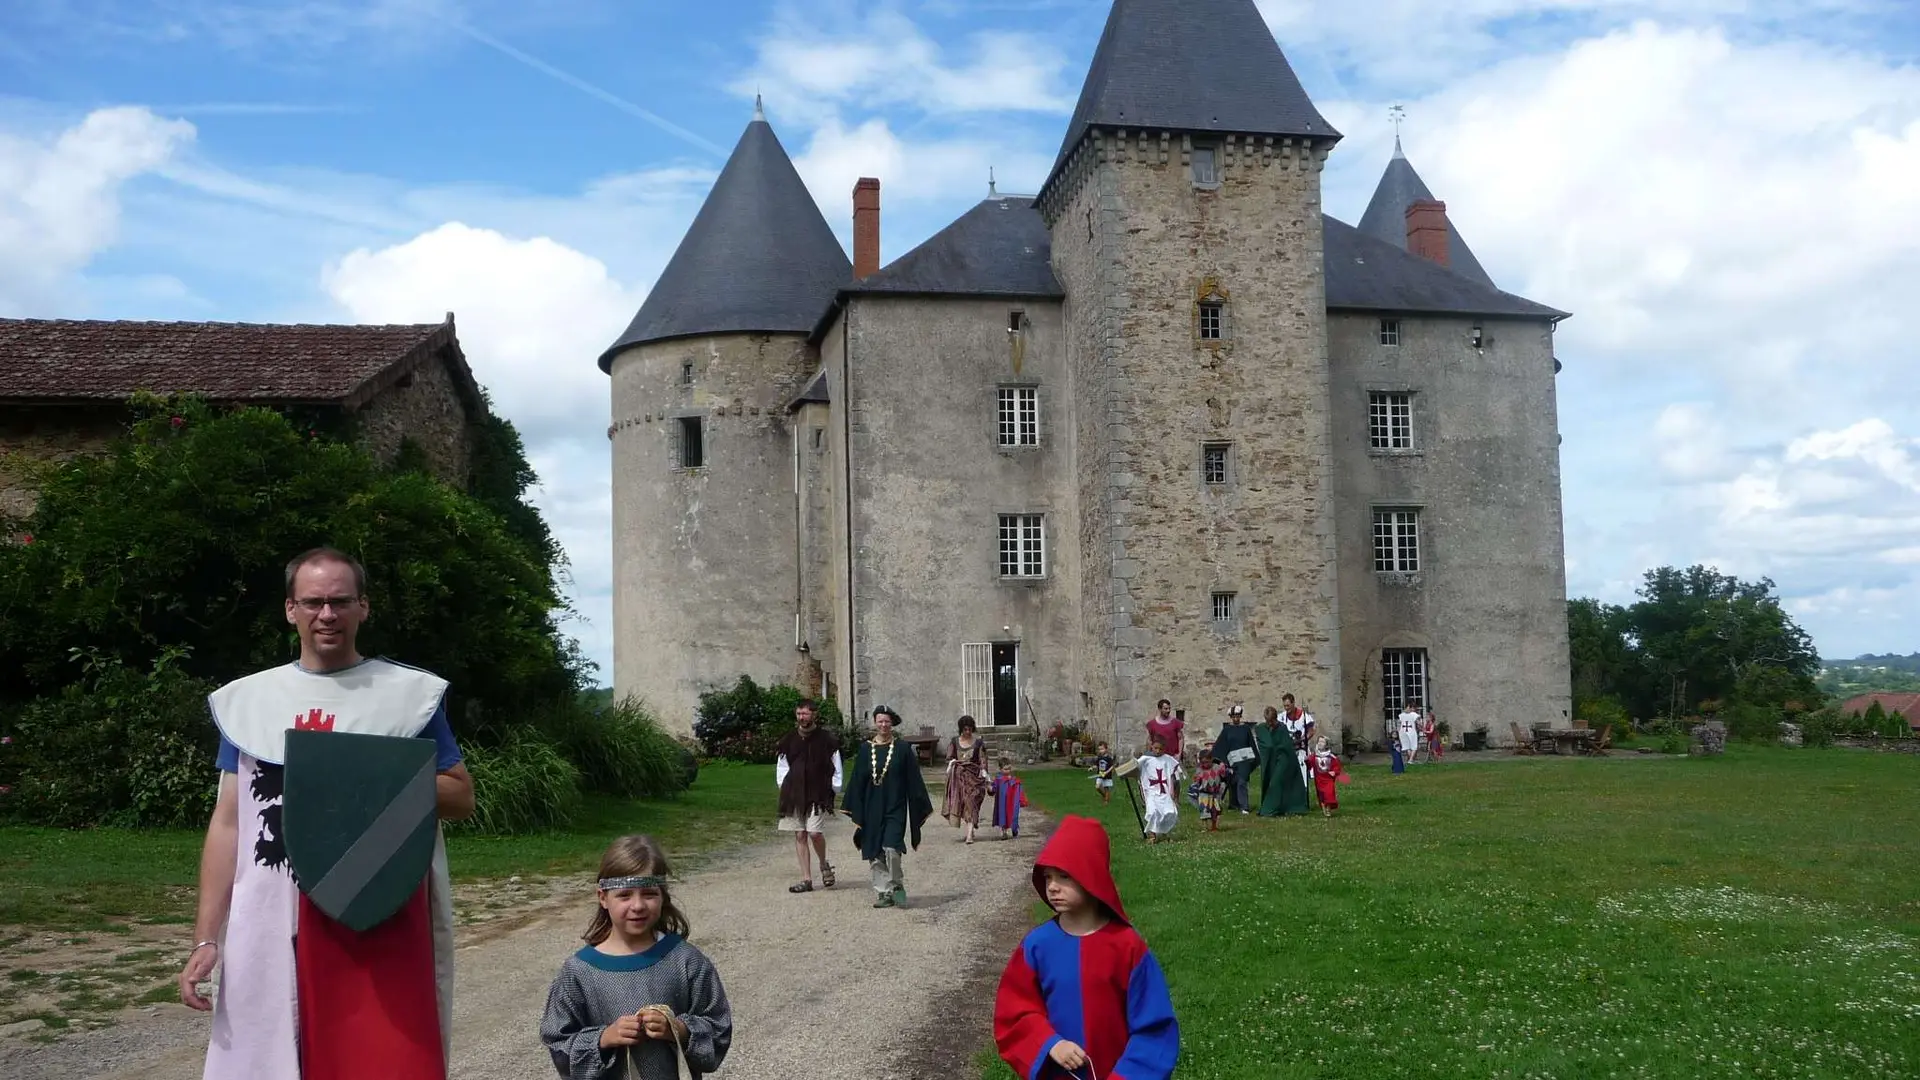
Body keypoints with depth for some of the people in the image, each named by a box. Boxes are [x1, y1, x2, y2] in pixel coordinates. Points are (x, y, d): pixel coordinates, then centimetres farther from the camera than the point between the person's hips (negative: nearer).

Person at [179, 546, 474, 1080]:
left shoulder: (412, 693, 3)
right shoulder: (247, 699, 10)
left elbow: (461, 798, 6)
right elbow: (228, 823, 11)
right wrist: (206, 938, 5)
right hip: (272, 928, 2)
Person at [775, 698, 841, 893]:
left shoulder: (827, 739, -1)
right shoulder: (789, 740, 8)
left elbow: (836, 769, 3)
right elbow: (781, 766, 16)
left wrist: (833, 791, 0)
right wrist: (783, 787, 8)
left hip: (818, 794, -4)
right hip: (794, 794, 4)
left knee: (814, 832, -16)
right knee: (799, 835, 3)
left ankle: (824, 864, 13)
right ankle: (806, 879, 8)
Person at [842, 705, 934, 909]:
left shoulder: (902, 749, 0)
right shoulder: (866, 750, 5)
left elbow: (913, 781, 2)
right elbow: (857, 783, 6)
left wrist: (919, 809, -1)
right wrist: (856, 814, 2)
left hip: (895, 808, -3)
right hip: (872, 810, 3)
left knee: (891, 848, -17)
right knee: (875, 855, 4)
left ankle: (897, 886, 3)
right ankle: (883, 892, 16)